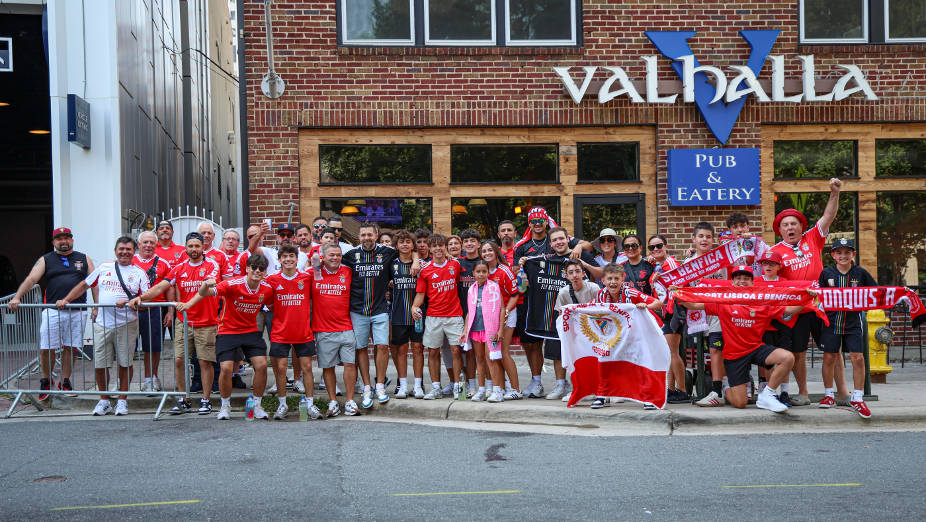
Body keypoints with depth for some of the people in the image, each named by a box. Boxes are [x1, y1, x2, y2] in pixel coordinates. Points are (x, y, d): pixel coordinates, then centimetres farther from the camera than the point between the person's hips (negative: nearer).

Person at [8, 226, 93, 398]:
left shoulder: (84, 259, 13)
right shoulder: (45, 260, 10)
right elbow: (31, 279, -2)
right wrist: (17, 297, -17)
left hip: (78, 312, 1)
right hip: (52, 311, -1)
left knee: (70, 348, 4)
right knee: (46, 348, -2)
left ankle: (65, 382, 17)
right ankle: (46, 381, 17)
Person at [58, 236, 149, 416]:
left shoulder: (139, 273, 5)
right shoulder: (104, 268, 12)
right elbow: (84, 285, 19)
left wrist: (127, 302, -18)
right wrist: (65, 300, 11)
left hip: (126, 325, -2)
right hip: (102, 323, 2)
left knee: (125, 363, 2)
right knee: (99, 364, 1)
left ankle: (122, 401, 14)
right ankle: (104, 401, 15)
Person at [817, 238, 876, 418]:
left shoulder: (860, 273, 0)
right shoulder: (826, 273, 0)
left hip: (853, 321, 0)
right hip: (831, 320, 0)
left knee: (858, 357, -6)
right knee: (829, 357, 5)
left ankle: (857, 398, 6)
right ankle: (828, 395, 20)